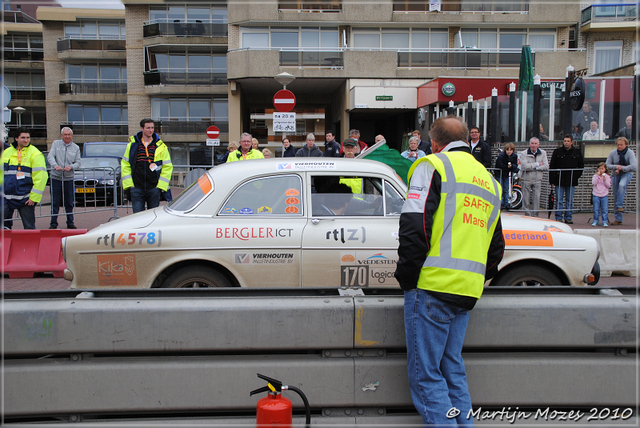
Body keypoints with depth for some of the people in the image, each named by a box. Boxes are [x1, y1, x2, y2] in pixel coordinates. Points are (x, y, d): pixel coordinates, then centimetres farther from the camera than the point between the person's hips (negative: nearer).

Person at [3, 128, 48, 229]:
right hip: (6, 197, 4)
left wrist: (34, 197, -14)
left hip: (26, 198, -4)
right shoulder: (6, 152, 11)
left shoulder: (35, 154, -5)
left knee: (29, 227, 4)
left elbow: (41, 177, -11)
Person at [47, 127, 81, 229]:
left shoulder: (76, 147, 9)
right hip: (56, 177, -1)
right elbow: (50, 156, -7)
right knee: (55, 202, 1)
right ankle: (53, 223, 9)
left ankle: (70, 223, 15)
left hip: (69, 178, 1)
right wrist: (55, 165, -26)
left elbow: (78, 163, 5)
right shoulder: (56, 144, 5)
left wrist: (71, 167, -16)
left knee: (69, 202, 6)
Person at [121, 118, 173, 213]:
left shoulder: (161, 147, 4)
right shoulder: (132, 145, 7)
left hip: (154, 188, 0)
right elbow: (125, 166, 9)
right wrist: (128, 186, 1)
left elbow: (167, 167, 3)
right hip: (136, 189, 0)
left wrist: (160, 186, -4)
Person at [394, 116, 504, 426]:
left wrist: (407, 277, -5)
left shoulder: (433, 165, -2)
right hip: (467, 291, 8)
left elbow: (414, 227, -13)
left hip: (433, 286, -7)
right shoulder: (488, 180, 21)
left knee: (425, 373, -1)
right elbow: (496, 247, 24)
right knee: (452, 368, 17)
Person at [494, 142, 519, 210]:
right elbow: (500, 166, -25)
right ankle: (501, 204, 3)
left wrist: (511, 166, -31)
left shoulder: (515, 156, -8)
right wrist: (508, 167, -26)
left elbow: (515, 166, -10)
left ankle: (506, 204, 15)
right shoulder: (501, 156, -22)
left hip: (506, 174, 4)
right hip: (499, 174, -4)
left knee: (506, 189, 10)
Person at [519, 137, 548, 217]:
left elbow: (546, 166, -4)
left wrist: (532, 167, -11)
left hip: (537, 180, 2)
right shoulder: (524, 153, -3)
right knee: (526, 199, 0)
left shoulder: (543, 153, 7)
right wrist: (537, 164, -11)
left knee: (536, 199, -3)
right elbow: (525, 166, -18)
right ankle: (528, 216, 9)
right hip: (526, 179, -2)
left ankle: (535, 216, 4)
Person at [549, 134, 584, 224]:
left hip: (571, 181, 2)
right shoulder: (557, 152, 1)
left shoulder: (577, 152, 6)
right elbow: (552, 167, 2)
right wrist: (552, 180, -3)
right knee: (559, 201, -1)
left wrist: (577, 176, 3)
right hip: (559, 181, -1)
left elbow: (581, 165, 16)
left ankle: (568, 218, 14)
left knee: (570, 201, 7)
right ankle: (558, 218, 5)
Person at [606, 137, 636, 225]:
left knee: (622, 185, -38)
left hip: (627, 173, -3)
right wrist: (616, 167, -18)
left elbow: (633, 166, -21)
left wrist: (621, 168, -24)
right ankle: (618, 219, 5)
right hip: (615, 174, 3)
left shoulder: (630, 153, -12)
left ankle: (619, 206, -31)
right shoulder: (613, 152, -4)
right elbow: (607, 165, -1)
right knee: (615, 196, 0)